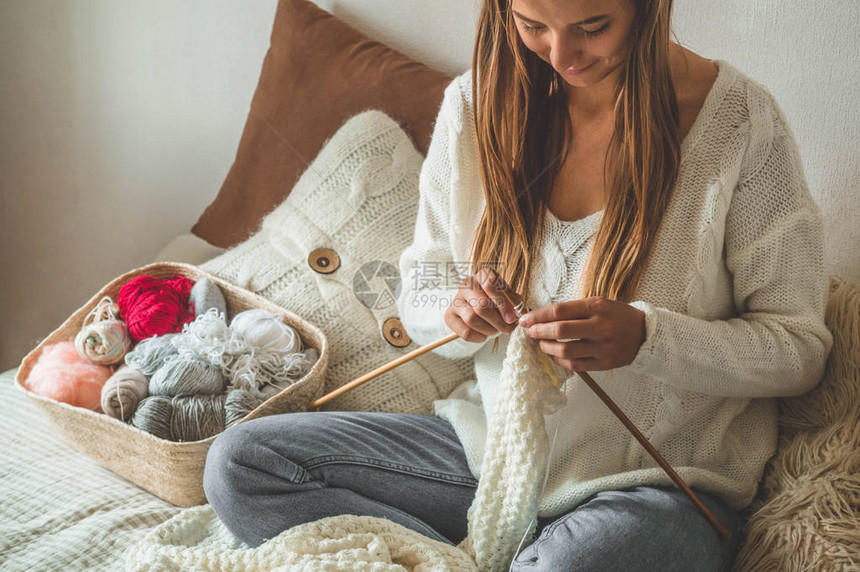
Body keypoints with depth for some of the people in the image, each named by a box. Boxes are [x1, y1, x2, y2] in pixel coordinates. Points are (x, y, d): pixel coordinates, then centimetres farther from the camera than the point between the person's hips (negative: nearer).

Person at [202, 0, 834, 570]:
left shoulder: (742, 122, -13)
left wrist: (645, 337, -26)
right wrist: (456, 310, -17)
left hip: (658, 478, -5)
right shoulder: (475, 103, -2)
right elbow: (419, 293, 7)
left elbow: (801, 347, -9)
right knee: (238, 461, -8)